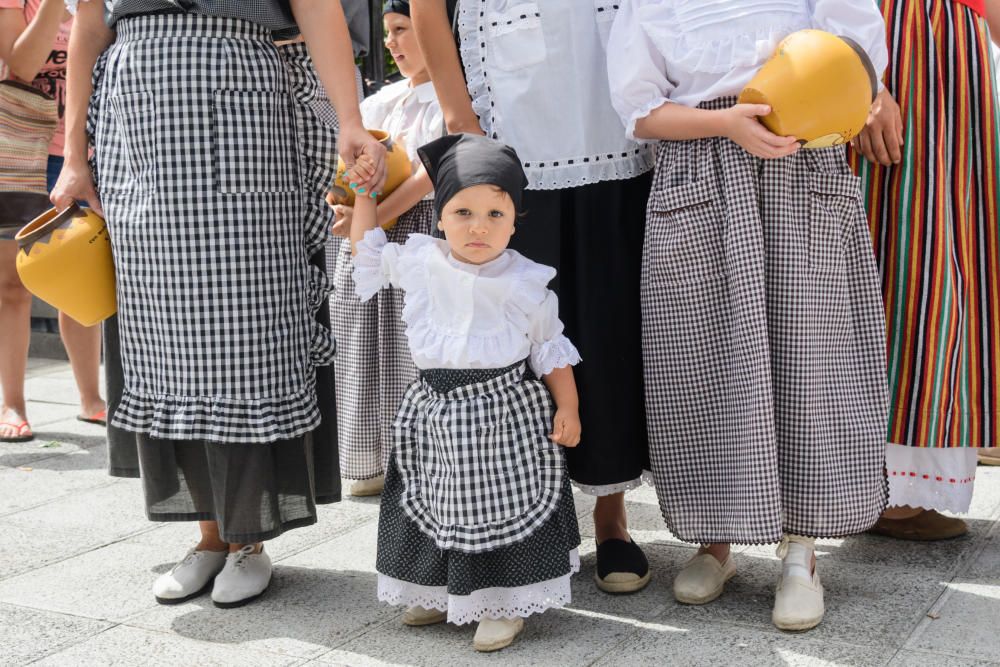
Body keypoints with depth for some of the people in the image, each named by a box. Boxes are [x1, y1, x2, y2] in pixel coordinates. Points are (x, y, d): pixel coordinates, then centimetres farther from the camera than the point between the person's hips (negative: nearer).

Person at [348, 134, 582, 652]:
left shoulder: (525, 283, -8)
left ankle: (504, 605, 14)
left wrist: (567, 408, -3)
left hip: (505, 414, -4)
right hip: (437, 411, 4)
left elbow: (551, 351, 1)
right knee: (433, 505, 14)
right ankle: (441, 594, 32)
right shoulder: (418, 261, -1)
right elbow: (367, 250, 18)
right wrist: (365, 193, 14)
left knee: (501, 508, 1)